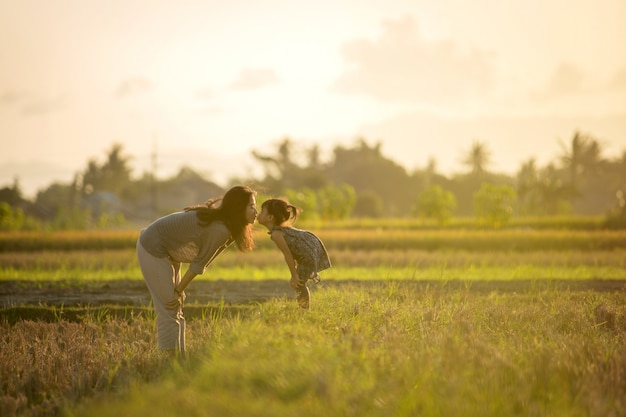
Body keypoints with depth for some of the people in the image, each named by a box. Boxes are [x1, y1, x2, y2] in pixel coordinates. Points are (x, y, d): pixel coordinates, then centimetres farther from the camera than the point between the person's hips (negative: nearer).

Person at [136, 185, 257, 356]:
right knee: (168, 308, -10)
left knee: (175, 309, 12)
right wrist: (179, 289, -5)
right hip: (153, 250, -10)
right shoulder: (220, 230, -28)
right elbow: (200, 263, -16)